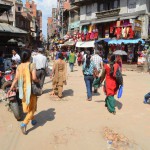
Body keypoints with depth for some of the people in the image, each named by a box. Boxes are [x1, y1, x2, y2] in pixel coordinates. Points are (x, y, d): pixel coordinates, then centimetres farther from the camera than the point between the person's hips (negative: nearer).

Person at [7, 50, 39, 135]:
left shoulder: (19, 66, -1)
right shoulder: (32, 65, -15)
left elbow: (16, 79, -5)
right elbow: (34, 78, -25)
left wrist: (11, 89, 0)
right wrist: (38, 81, -4)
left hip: (23, 89, 5)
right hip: (31, 89, -5)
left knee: (27, 106, 22)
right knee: (32, 107, 7)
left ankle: (33, 120, 41)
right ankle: (24, 124, -8)